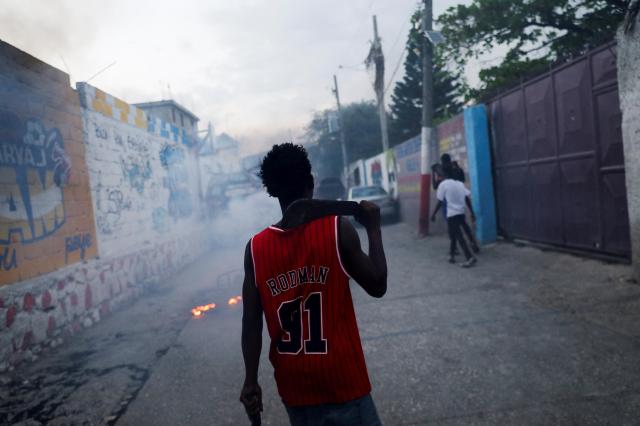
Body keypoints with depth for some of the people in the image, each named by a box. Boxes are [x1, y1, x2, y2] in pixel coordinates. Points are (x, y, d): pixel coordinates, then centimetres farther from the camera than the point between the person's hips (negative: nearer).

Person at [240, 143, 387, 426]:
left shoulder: (255, 248, -6)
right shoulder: (338, 229, -15)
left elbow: (251, 323, -4)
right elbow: (377, 286, -5)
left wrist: (251, 382, 4)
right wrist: (373, 227, 4)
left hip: (294, 386, 4)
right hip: (342, 382, -3)